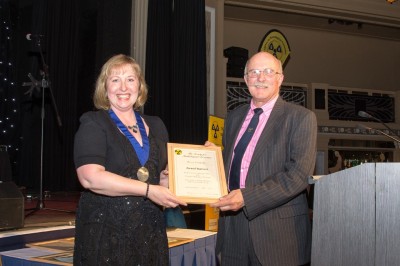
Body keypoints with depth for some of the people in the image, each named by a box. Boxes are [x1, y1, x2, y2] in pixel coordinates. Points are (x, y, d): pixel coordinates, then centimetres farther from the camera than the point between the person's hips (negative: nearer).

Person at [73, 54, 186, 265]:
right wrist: (148, 190, -21)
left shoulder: (155, 126, 12)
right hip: (105, 234, -5)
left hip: (149, 233, 5)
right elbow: (91, 178, -20)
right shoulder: (93, 124, -5)